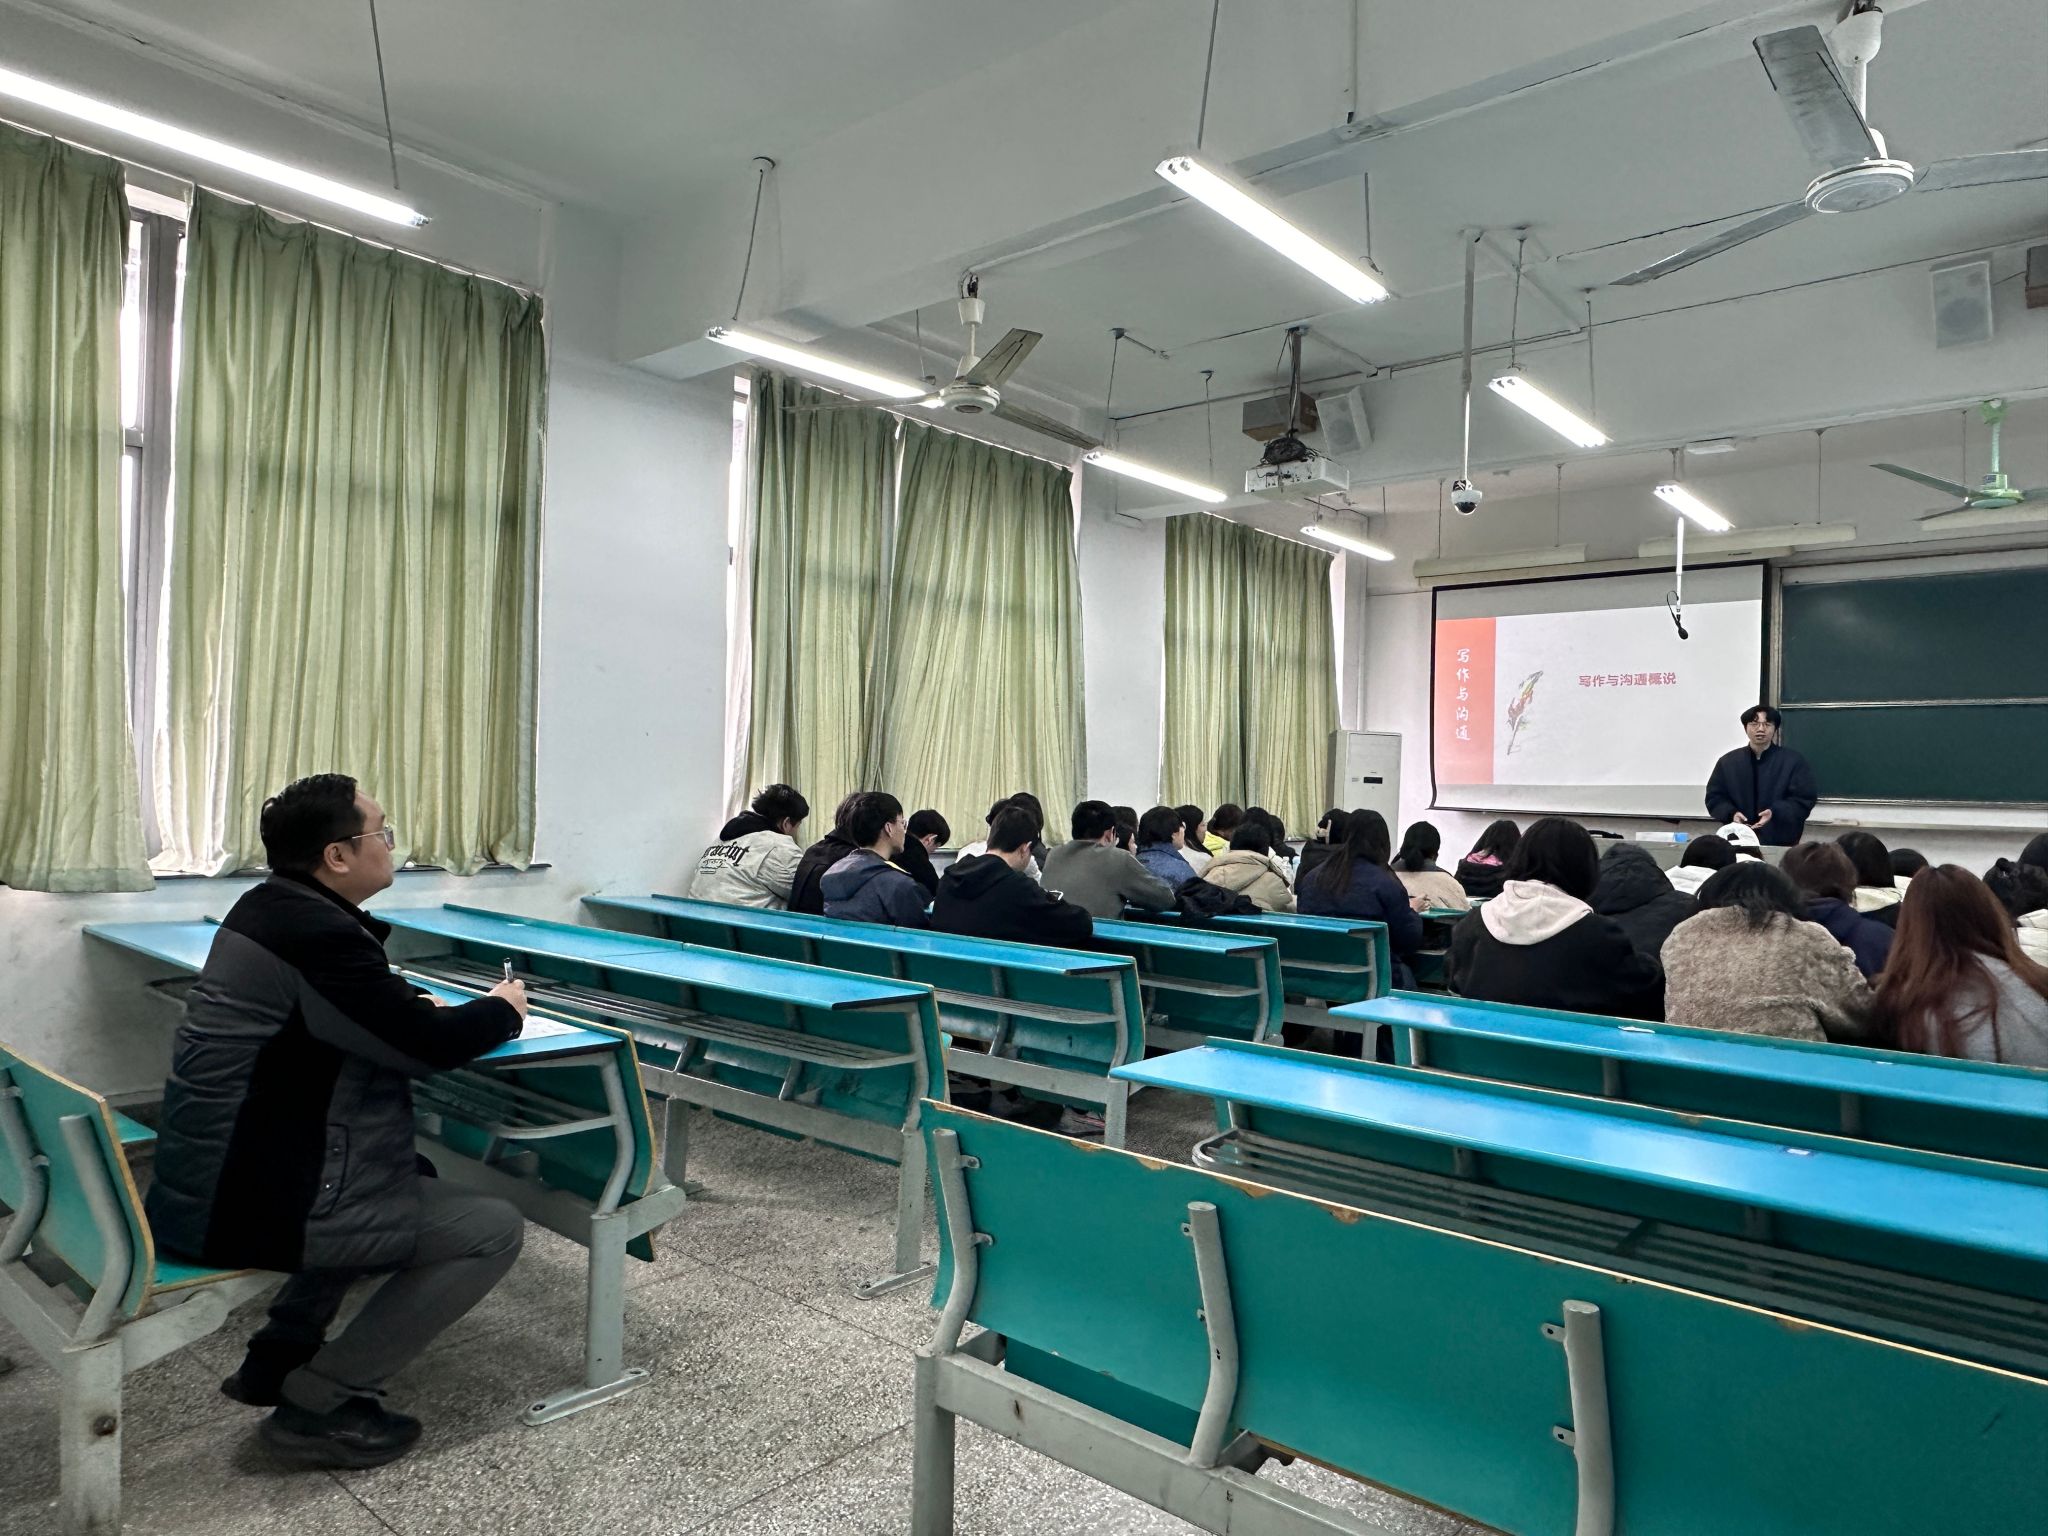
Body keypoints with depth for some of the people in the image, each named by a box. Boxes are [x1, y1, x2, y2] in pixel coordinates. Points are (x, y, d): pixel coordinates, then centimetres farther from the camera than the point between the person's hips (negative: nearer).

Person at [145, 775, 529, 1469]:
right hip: (254, 1203, -10)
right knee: (495, 1228, -7)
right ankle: (317, 1404, 2)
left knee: (408, 1174, 31)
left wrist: (417, 1004, 5)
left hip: (209, 1177, 10)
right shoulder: (319, 934, -24)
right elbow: (429, 1044, -19)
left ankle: (280, 1352, 28)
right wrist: (502, 1009, -1)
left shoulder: (270, 907, 7)